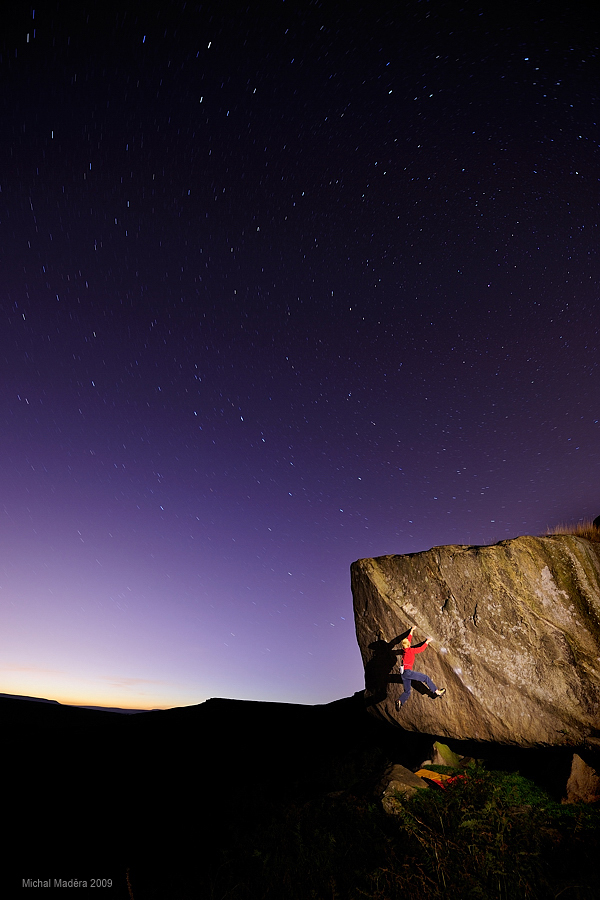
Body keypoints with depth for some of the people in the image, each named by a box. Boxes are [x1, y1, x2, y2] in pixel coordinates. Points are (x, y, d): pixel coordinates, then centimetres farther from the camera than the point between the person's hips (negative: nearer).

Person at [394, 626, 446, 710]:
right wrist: (426, 642, 23)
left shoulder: (404, 650, 15)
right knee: (426, 678, 6)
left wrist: (411, 631, 42)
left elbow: (408, 639, 29)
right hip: (408, 671, -7)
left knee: (407, 692, 8)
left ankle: (400, 701, -16)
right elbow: (421, 649, 8)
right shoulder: (411, 650, -4)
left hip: (403, 674, 7)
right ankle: (436, 692, 11)